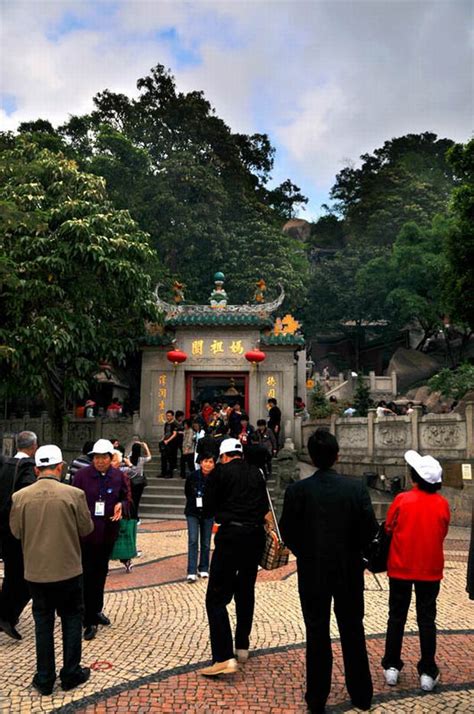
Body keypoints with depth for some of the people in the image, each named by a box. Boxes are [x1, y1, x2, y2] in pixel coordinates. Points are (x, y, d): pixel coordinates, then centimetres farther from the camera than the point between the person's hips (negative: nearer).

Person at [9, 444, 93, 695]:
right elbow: (86, 528, -6)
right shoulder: (74, 494, -17)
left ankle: (45, 679, 25)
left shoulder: (20, 497, -10)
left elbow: (16, 531, 2)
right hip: (68, 570, -2)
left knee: (43, 622, 16)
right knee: (72, 620, 16)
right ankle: (71, 674, 24)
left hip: (36, 571, 2)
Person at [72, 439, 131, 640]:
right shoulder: (82, 474, -9)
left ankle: (96, 610, 38)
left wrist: (121, 505, -12)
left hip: (108, 531, 4)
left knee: (101, 572, 19)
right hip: (86, 531, -4)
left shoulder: (119, 476, 0)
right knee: (87, 574, -3)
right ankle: (90, 620, 8)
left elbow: (127, 498, 8)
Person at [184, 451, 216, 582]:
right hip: (193, 513, -1)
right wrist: (193, 502, 3)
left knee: (206, 542, 9)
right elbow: (187, 492, 8)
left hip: (208, 514, 1)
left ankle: (203, 569, 25)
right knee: (193, 540, -9)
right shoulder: (193, 476, -10)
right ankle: (191, 572, -7)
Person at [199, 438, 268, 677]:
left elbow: (208, 507, 1)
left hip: (231, 536, -6)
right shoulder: (256, 473, 10)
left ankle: (224, 657, -11)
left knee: (216, 597, -3)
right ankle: (242, 646, 31)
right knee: (246, 591, 21)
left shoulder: (220, 472, -3)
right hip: (256, 536, 6)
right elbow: (264, 507, 13)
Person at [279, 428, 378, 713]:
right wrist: (353, 550, 8)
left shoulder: (297, 490, -14)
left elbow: (287, 532, -10)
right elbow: (371, 529, -10)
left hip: (312, 572, -1)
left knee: (317, 634, 12)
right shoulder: (357, 487, -11)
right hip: (350, 571, 1)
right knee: (353, 631, 18)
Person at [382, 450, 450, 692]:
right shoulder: (442, 503, -9)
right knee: (426, 619, 12)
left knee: (397, 617, 13)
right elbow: (442, 533, 3)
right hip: (430, 569, 1)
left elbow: (388, 528, -3)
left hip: (401, 567, -1)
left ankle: (392, 667, 20)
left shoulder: (402, 500, -14)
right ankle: (428, 672, 17)